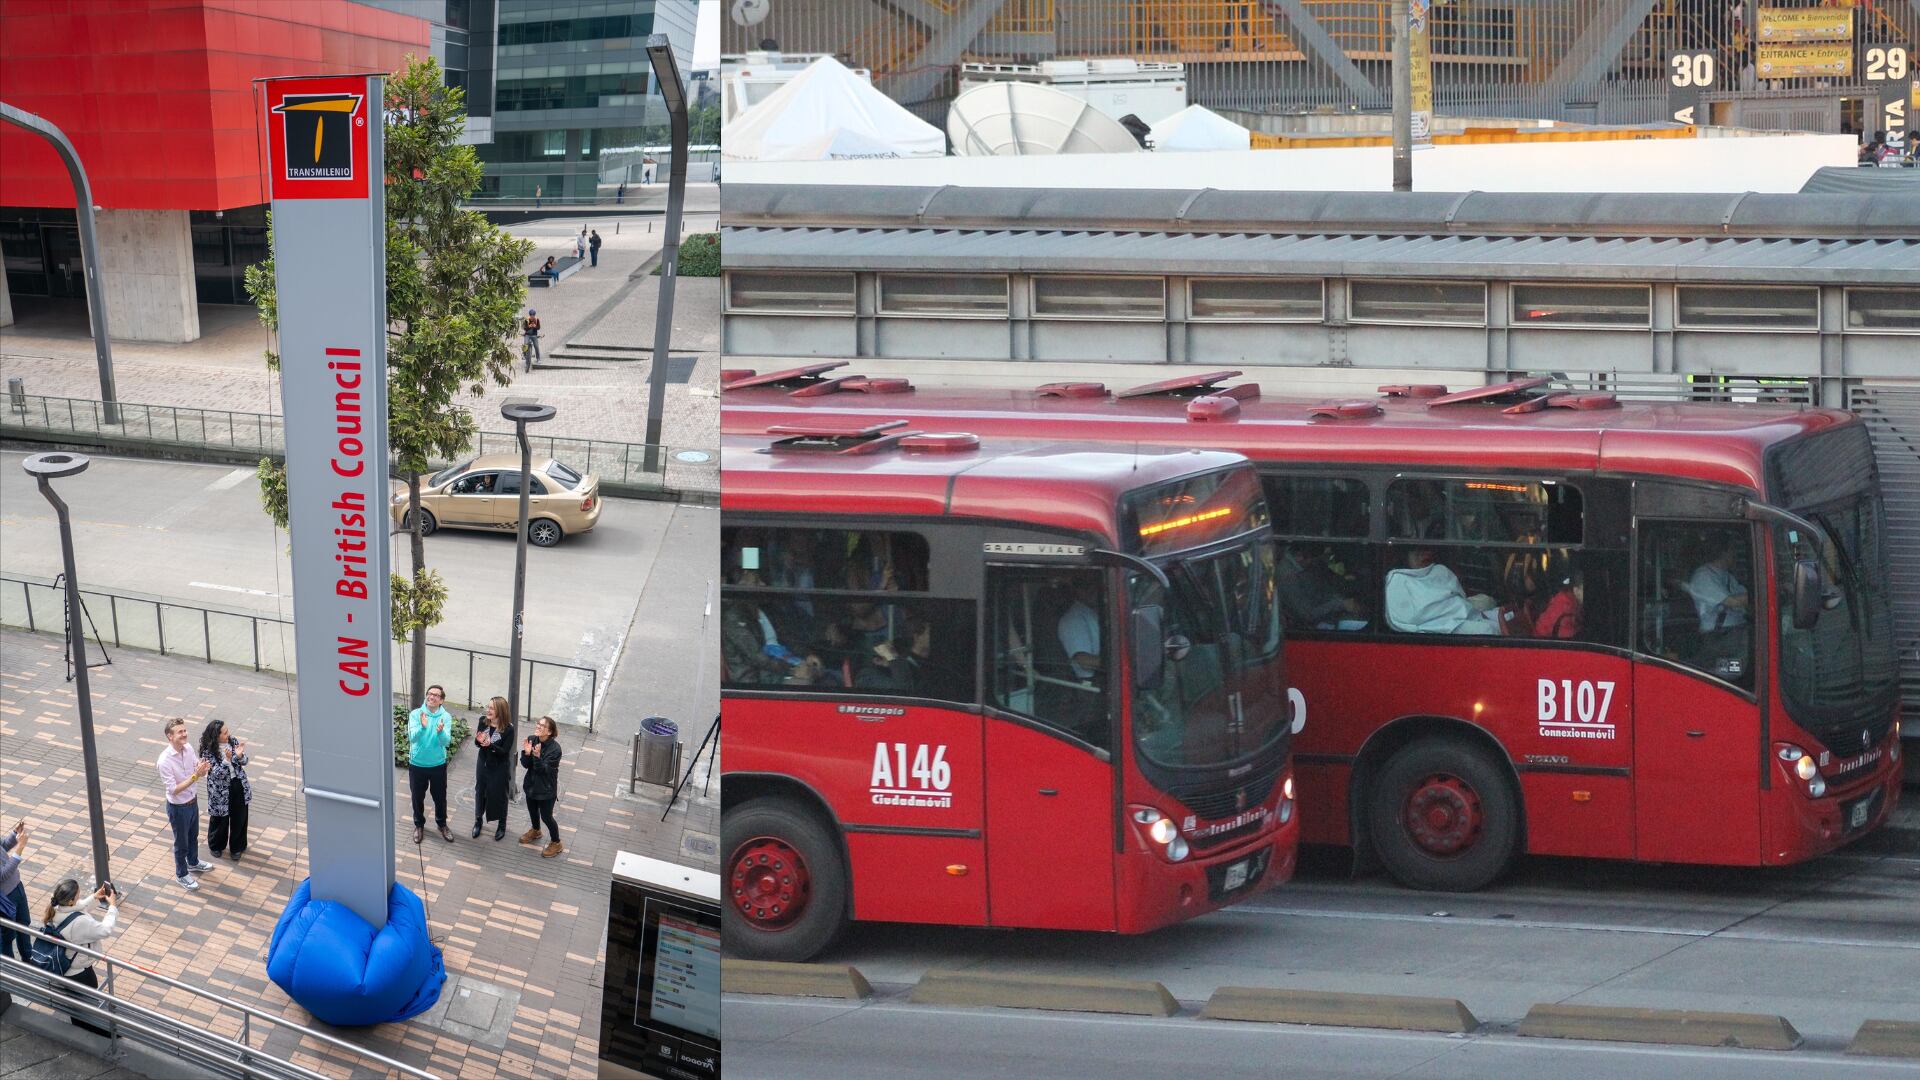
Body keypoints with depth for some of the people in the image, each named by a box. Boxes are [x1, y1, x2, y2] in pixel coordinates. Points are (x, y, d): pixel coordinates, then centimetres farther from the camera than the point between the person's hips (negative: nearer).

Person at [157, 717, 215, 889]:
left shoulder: (188, 749, -11)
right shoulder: (165, 761, -32)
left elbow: (199, 773, 0)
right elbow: (173, 790, -30)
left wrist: (203, 769, -25)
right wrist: (195, 776, -36)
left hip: (193, 801, 6)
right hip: (178, 807, -6)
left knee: (193, 836, 29)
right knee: (181, 843, 16)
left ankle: (193, 863, 54)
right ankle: (181, 875, 38)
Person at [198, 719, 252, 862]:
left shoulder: (233, 741, -7)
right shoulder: (208, 751, -20)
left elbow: (244, 762, -3)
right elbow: (216, 773, -23)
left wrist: (239, 755, -25)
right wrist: (227, 760, -37)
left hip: (238, 785, 4)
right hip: (221, 790, -4)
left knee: (239, 817, 14)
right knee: (220, 819, 14)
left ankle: (237, 847, 34)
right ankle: (216, 846, 40)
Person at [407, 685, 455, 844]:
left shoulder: (445, 717, -11)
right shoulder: (415, 714, -13)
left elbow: (445, 742, -21)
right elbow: (412, 737, -24)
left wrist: (441, 731, -44)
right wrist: (422, 727, -45)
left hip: (438, 764, 0)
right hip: (417, 764, 0)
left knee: (440, 797, 14)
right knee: (418, 797, 15)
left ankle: (442, 824, 38)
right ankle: (419, 825, 37)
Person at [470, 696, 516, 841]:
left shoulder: (508, 729, -23)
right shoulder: (483, 721, -11)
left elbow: (505, 751, -21)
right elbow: (477, 743, -3)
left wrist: (490, 745, -36)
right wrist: (479, 740, -27)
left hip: (500, 768, -4)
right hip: (483, 764, 4)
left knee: (499, 795, 11)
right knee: (480, 791, 17)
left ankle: (502, 825, 32)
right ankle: (478, 821, 39)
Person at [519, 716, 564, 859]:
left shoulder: (555, 748, -28)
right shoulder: (531, 740, -13)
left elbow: (544, 769, -27)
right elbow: (525, 764, -11)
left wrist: (537, 756, -44)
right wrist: (527, 753, -32)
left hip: (546, 788, -6)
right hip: (531, 783, 6)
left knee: (546, 816, 6)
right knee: (532, 810, 27)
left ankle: (556, 843, 28)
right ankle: (535, 831, 56)